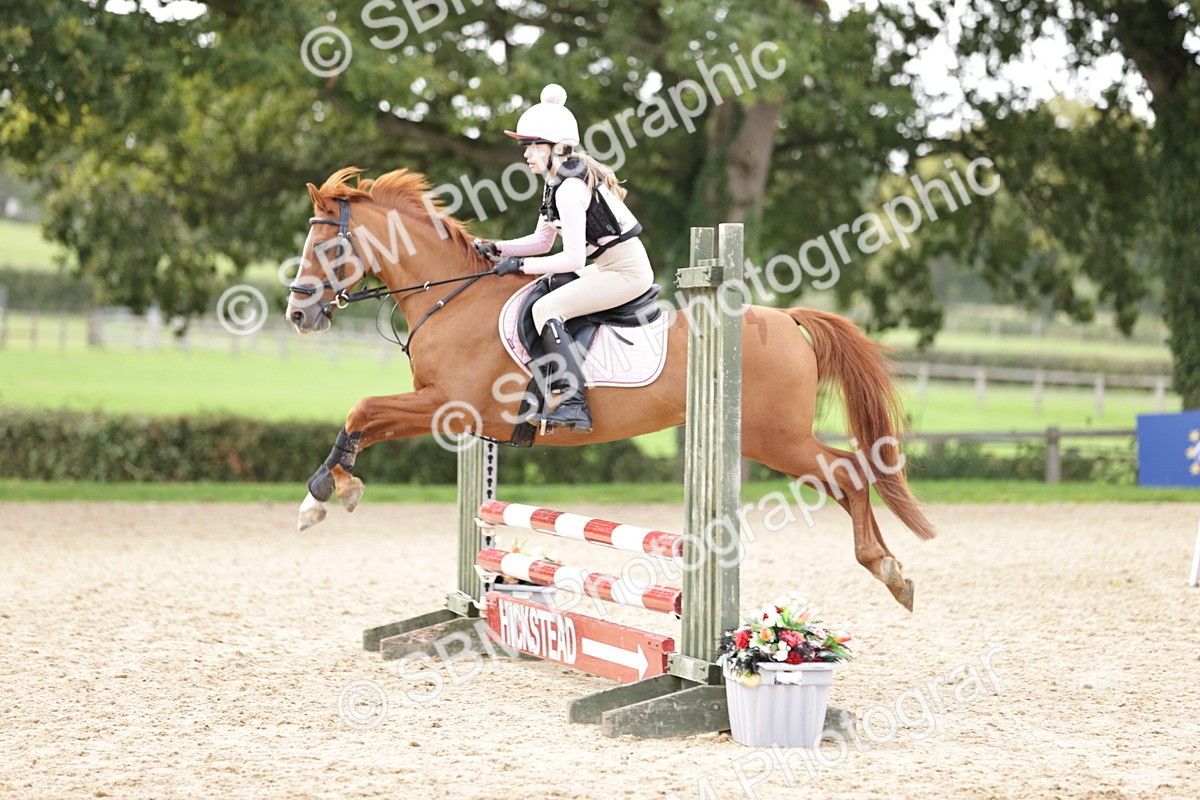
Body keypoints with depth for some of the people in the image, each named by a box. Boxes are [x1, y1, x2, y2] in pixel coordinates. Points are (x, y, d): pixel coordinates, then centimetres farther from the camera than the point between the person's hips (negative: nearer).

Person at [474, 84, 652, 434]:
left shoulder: (570, 187, -20)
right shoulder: (558, 180, 11)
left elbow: (574, 259, -23)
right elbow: (542, 240, 18)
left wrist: (521, 265, -16)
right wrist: (498, 248, 6)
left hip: (627, 271, -11)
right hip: (609, 266, 11)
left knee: (546, 309, -21)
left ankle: (575, 404, -28)